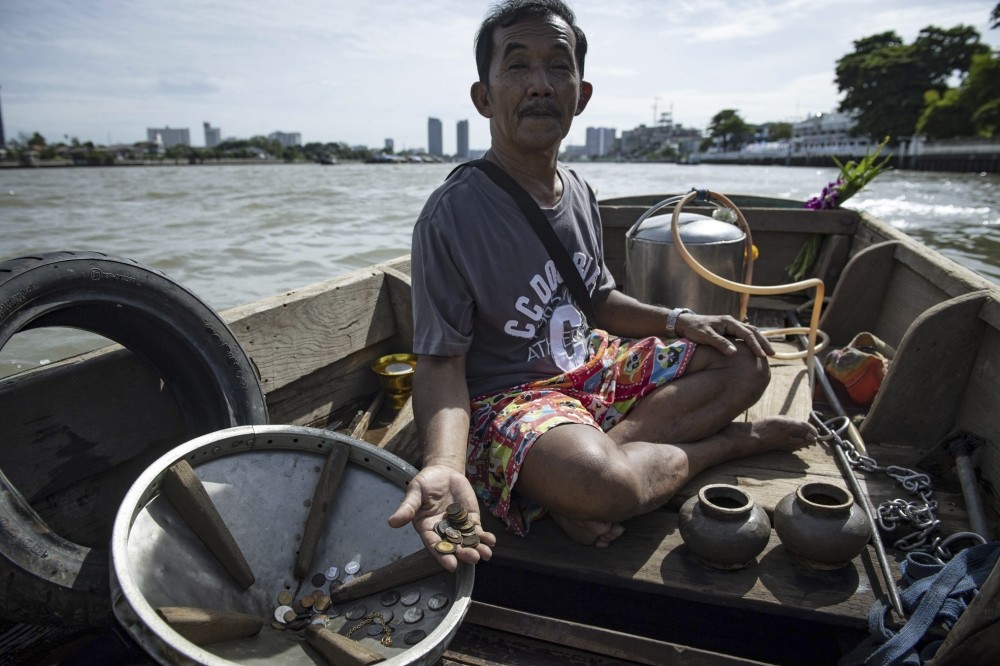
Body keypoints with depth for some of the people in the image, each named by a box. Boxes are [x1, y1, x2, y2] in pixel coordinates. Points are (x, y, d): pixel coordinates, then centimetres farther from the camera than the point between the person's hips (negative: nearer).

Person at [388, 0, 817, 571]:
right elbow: (442, 363, -18)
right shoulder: (452, 215, -19)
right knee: (601, 481, -38)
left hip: (595, 365, 8)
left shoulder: (579, 193, 5)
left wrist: (678, 321, 2)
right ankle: (733, 442, -2)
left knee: (747, 360, 5)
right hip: (507, 396, -8)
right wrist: (443, 467, -36)